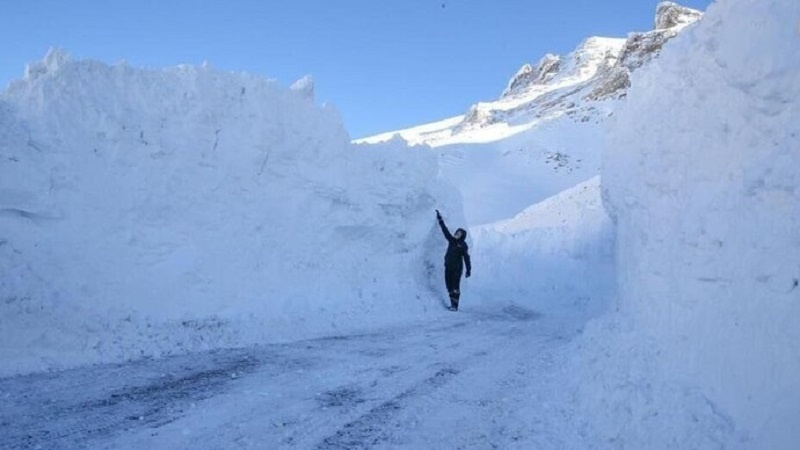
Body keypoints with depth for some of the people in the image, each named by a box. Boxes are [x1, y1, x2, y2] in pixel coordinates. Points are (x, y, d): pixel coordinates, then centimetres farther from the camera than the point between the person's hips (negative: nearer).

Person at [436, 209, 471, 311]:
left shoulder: (463, 245, -7)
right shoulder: (451, 240, 8)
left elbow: (466, 258, -9)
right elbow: (445, 230, 12)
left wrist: (469, 269, -14)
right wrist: (440, 219, 13)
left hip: (457, 268, -6)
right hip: (448, 267, 6)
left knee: (455, 287, -8)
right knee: (449, 286, 7)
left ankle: (455, 306, -7)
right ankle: (452, 304, 14)